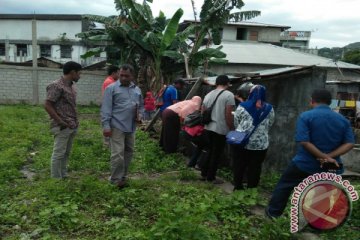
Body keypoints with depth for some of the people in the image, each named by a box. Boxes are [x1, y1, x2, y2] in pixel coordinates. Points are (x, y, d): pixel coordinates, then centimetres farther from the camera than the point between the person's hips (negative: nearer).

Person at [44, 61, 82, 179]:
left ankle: (64, 177, 26)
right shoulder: (56, 86, -14)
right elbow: (47, 106, -16)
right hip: (63, 127, -8)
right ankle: (56, 179, 10)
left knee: (66, 153, 15)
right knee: (58, 153, 0)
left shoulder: (71, 86, 12)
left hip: (72, 126, 9)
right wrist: (60, 122, -16)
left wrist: (75, 121, 11)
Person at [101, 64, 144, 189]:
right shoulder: (111, 88, -5)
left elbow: (141, 105, 24)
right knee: (117, 153, -7)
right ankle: (116, 179, 6)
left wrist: (140, 115, 3)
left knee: (128, 152, 14)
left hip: (131, 127, 7)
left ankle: (122, 176, 28)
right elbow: (106, 108, -9)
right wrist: (106, 125, -15)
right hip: (117, 126, -6)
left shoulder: (137, 90, 13)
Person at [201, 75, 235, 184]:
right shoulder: (229, 95, -9)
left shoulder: (208, 95, 10)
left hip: (208, 128, 6)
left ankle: (204, 174, 26)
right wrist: (232, 129, -5)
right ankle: (211, 177, 14)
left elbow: (203, 113, 13)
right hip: (221, 129, -6)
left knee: (210, 151, 20)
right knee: (216, 154, 5)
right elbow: (228, 115, -14)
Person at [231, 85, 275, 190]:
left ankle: (238, 187, 20)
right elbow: (269, 125, 11)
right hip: (260, 145, 1)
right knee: (255, 168, 10)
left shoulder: (242, 106, -4)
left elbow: (236, 123, 4)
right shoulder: (269, 109, 3)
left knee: (239, 166, 11)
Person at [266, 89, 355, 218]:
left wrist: (325, 157, -17)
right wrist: (330, 156, -14)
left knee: (284, 186, 16)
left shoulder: (306, 116, -11)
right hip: (330, 168, 4)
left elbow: (304, 142, -21)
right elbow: (349, 143, -5)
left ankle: (273, 212, 26)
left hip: (304, 164, -3)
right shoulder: (343, 120, 3)